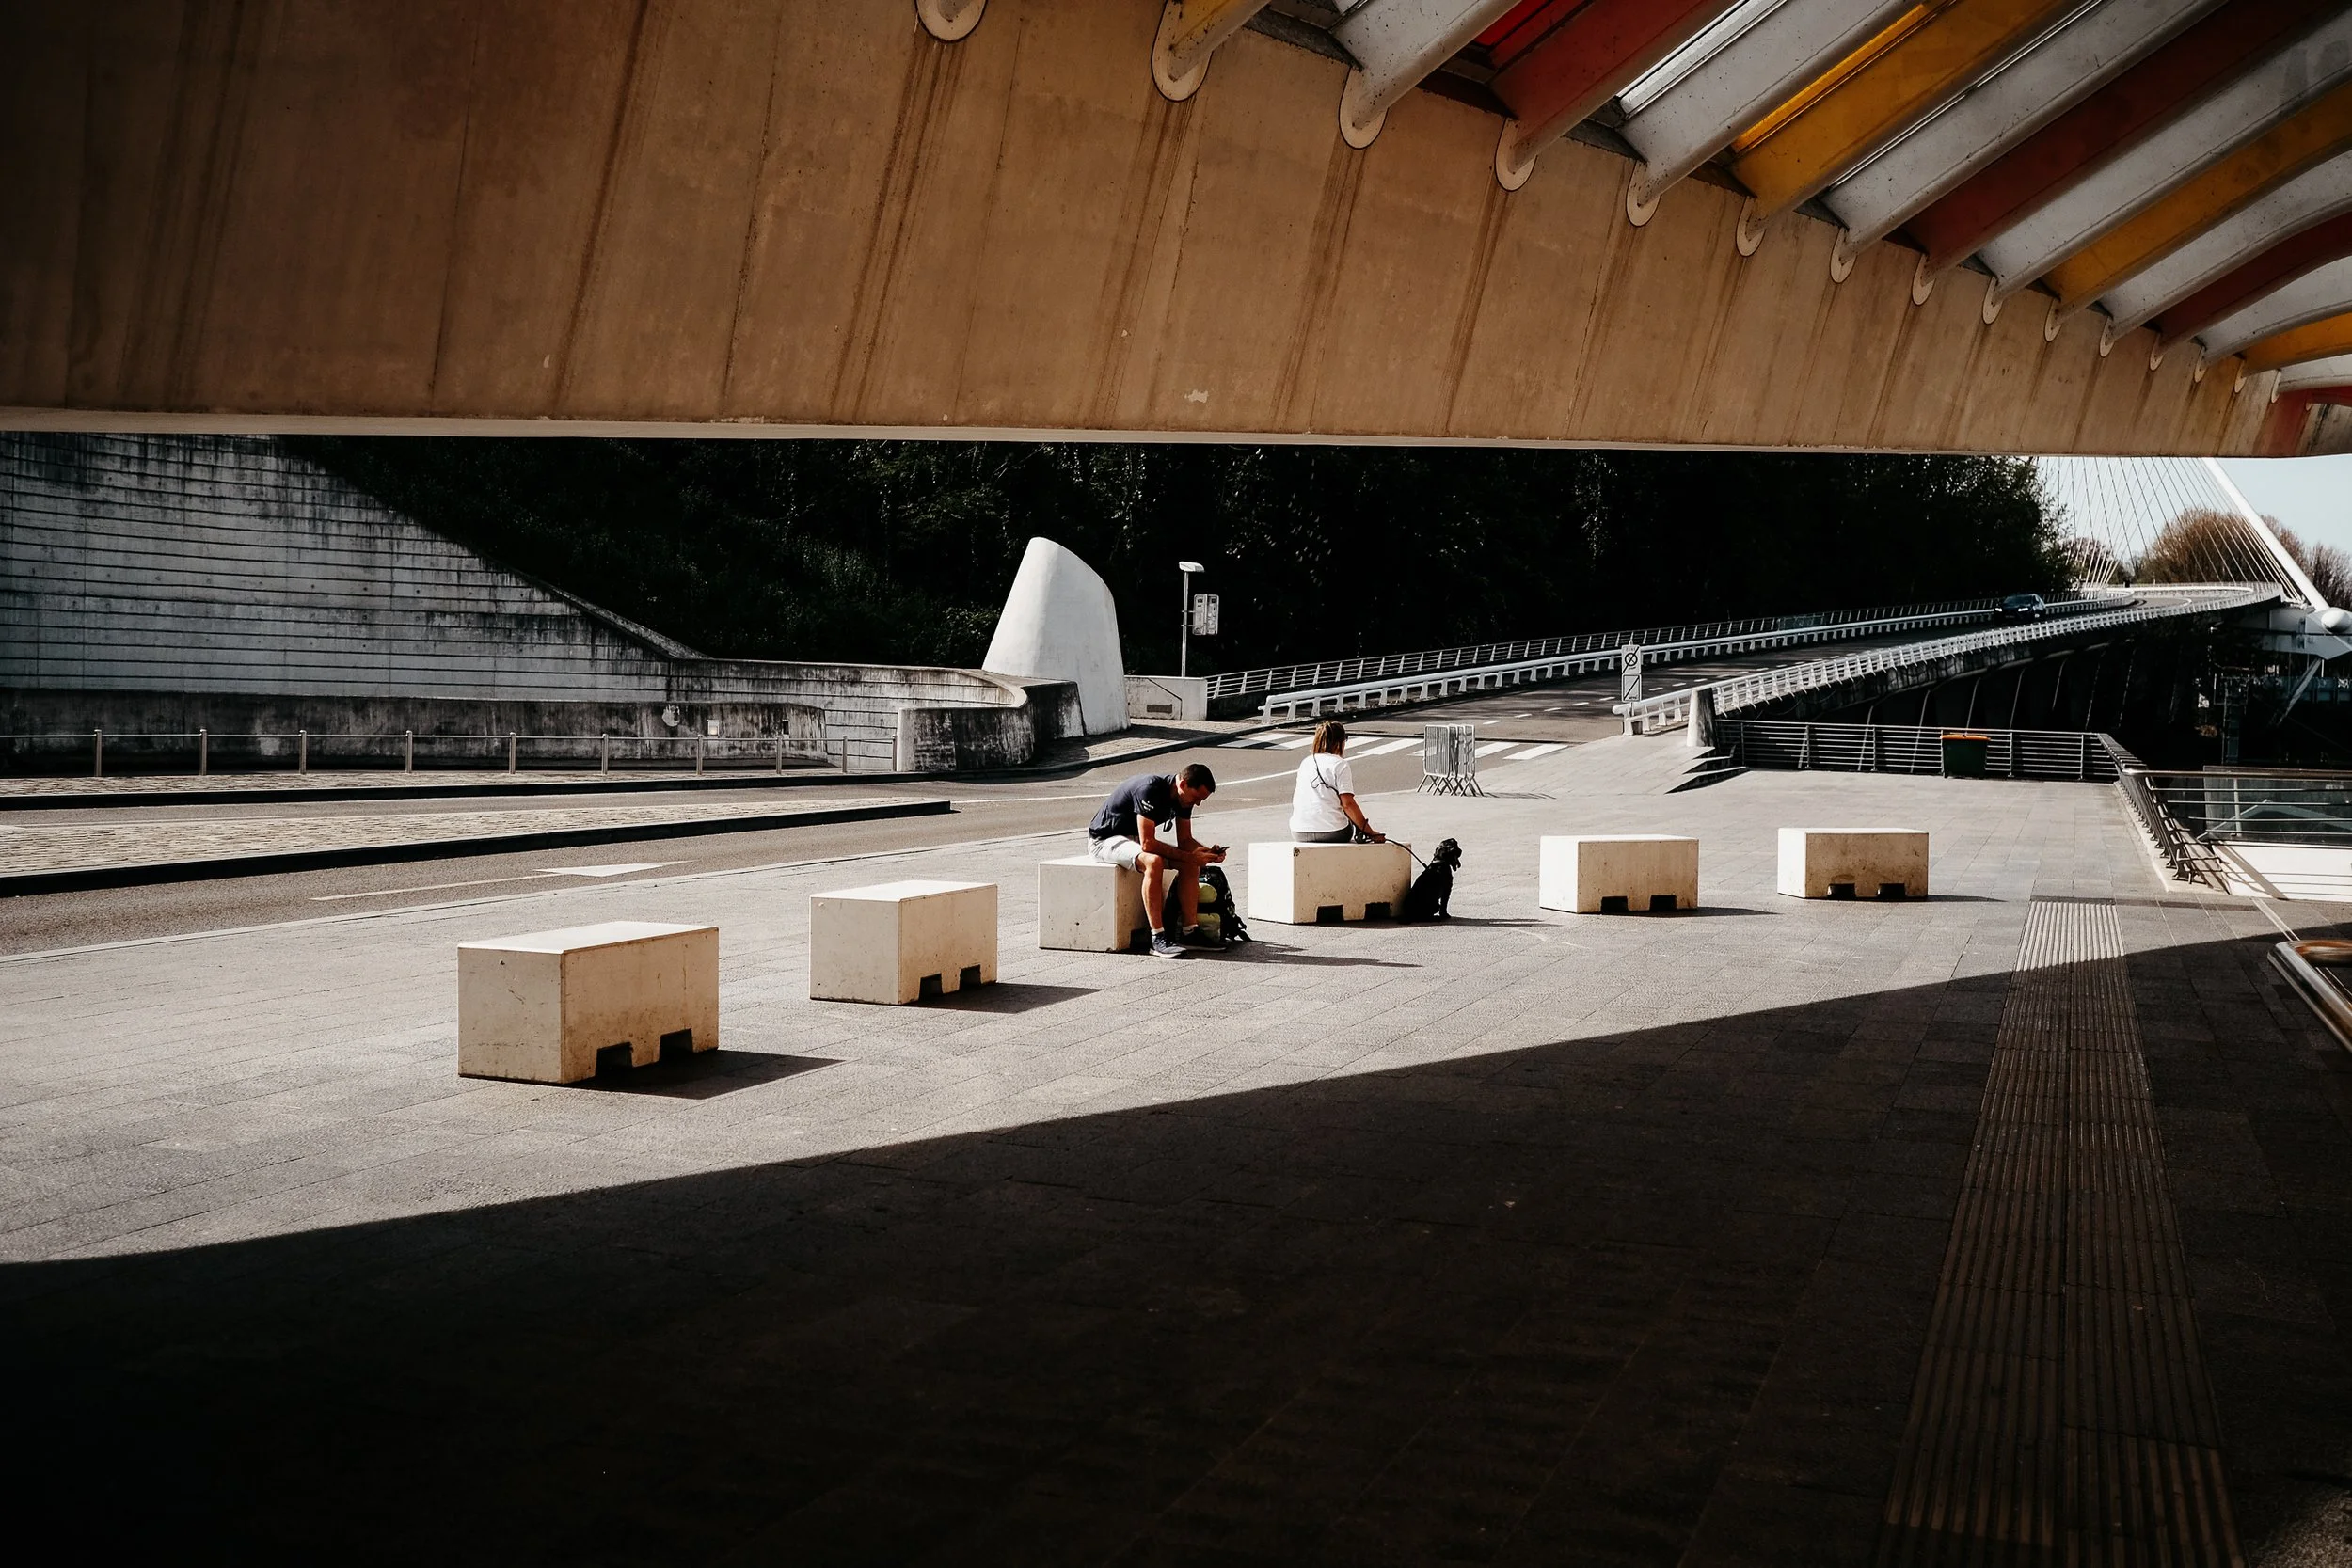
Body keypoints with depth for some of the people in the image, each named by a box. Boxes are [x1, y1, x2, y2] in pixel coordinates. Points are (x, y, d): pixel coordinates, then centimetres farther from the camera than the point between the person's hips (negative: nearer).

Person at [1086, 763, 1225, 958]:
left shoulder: (1183, 796, -4)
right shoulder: (1150, 790, -31)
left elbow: (1185, 840, 4)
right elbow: (1147, 844, -33)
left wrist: (1208, 851, -16)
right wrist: (1189, 856, -29)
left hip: (1135, 838, 9)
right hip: (1105, 839, -9)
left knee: (1191, 864, -7)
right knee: (1153, 862, -35)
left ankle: (1190, 931, -6)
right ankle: (1158, 938, -34)